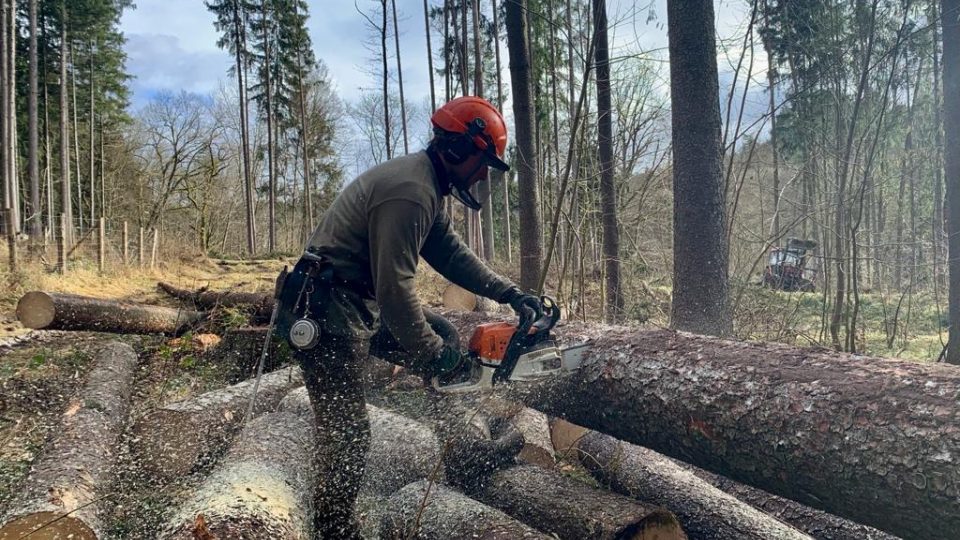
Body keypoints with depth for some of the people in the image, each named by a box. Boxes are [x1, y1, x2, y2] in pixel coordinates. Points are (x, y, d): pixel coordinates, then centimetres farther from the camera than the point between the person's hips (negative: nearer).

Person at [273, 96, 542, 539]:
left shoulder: (425, 184, 9)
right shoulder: (409, 191, -23)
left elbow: (451, 253, 13)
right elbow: (395, 289, -25)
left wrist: (509, 293, 8)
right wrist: (432, 357, -16)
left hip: (359, 305, 10)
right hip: (326, 316, -10)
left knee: (442, 336, 14)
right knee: (347, 433, -2)